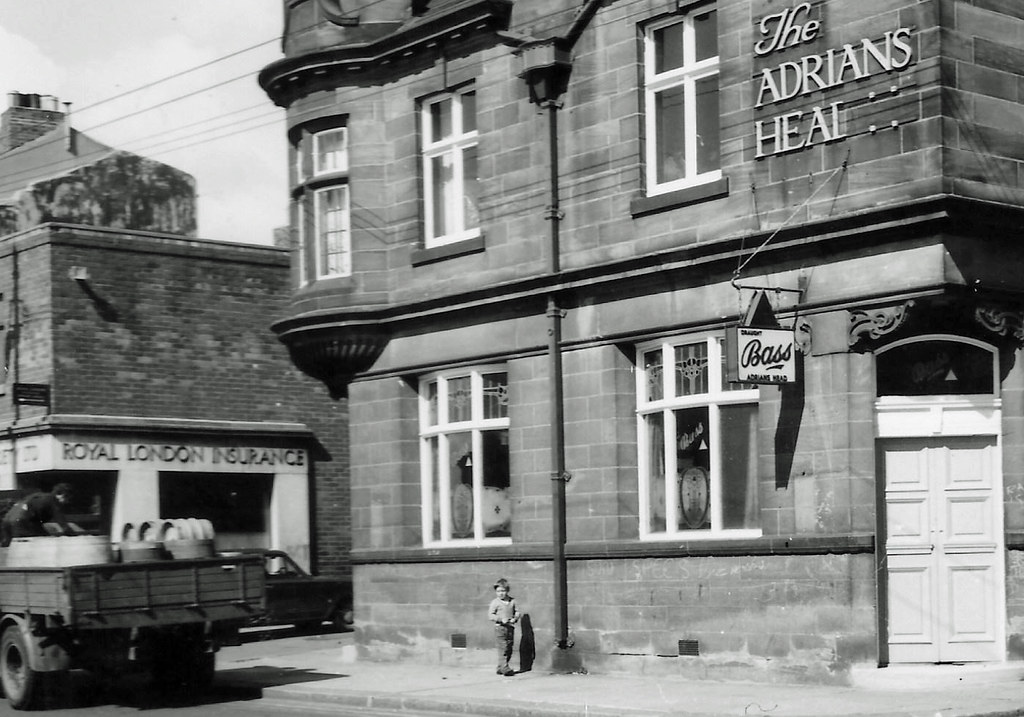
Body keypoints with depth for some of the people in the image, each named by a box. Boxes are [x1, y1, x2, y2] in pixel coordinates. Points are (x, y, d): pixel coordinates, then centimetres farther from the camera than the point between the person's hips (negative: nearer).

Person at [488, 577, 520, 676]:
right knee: (503, 648, -11)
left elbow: (517, 611, 14)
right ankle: (505, 668, -13)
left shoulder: (512, 601, 8)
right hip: (500, 628, -5)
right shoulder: (495, 602, -4)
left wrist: (515, 618, -7)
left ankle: (500, 668, 18)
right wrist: (501, 619, -20)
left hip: (510, 627, 5)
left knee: (509, 649, 8)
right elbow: (490, 615, -8)